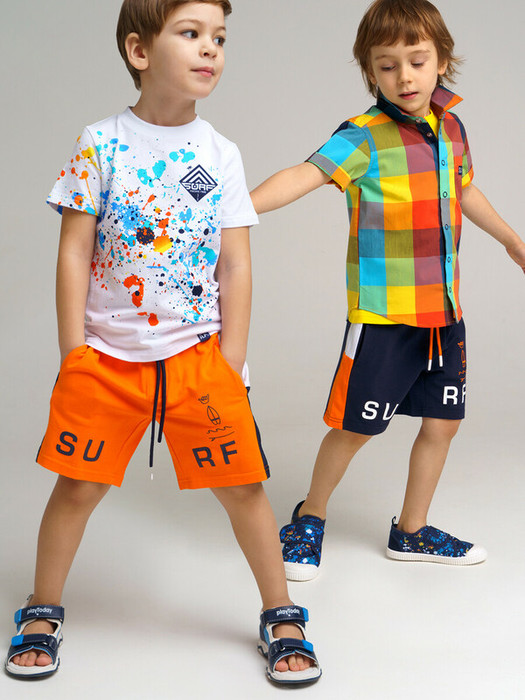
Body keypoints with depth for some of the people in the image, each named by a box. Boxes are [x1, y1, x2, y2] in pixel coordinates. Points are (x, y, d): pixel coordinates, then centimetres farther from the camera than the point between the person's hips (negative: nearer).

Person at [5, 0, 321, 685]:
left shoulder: (221, 155, 2)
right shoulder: (100, 143, -3)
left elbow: (236, 267, 3)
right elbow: (74, 252, -3)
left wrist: (231, 364, -1)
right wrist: (74, 357, -6)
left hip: (198, 355, 1)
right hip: (106, 355, -1)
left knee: (243, 486, 3)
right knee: (77, 487, 6)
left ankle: (282, 617, 22)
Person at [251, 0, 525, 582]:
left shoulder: (451, 127, 7)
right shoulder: (363, 138, -13)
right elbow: (305, 174, -28)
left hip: (444, 309, 6)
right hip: (383, 311, -6)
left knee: (442, 419, 12)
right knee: (355, 425, 1)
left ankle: (411, 533, 29)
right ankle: (310, 517, 26)